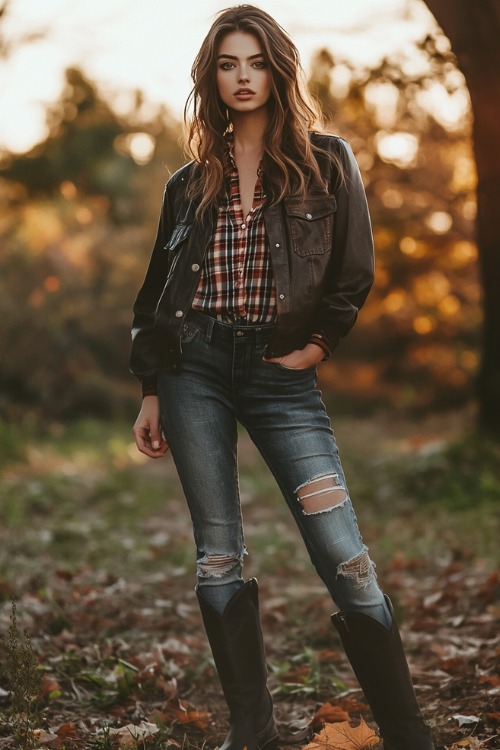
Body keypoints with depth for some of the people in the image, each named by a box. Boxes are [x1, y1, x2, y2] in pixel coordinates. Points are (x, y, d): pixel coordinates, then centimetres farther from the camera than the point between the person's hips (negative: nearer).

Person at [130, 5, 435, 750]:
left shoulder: (326, 161, 5)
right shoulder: (190, 183, 11)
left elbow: (355, 271, 4)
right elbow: (157, 292, 14)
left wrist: (318, 343, -4)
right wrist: (152, 392, 10)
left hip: (280, 374, -2)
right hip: (195, 370, 3)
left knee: (344, 557, -9)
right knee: (218, 556, 2)